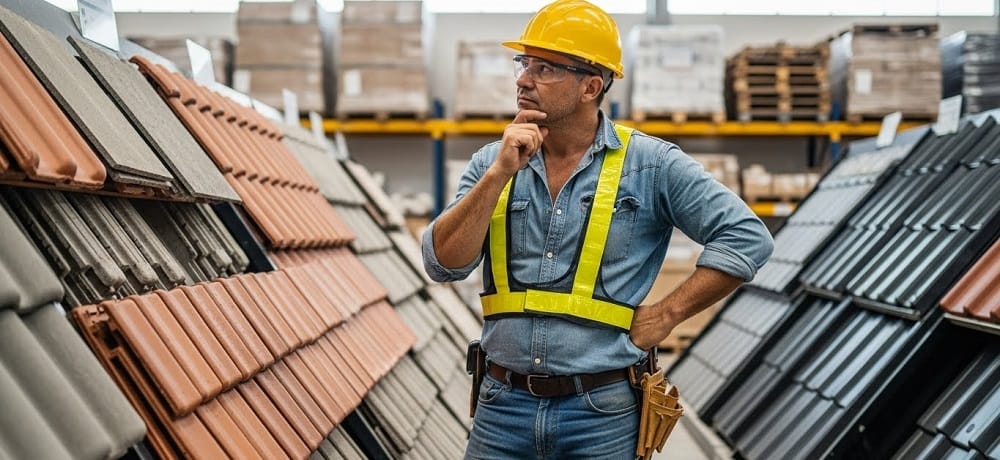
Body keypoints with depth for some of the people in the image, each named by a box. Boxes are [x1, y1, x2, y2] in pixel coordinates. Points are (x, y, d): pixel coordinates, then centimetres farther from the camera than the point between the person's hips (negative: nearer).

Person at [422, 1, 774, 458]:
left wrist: (665, 313, -7)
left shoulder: (650, 164, -3)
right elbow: (443, 264, -5)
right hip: (502, 405, 3)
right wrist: (500, 174, -13)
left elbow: (746, 237, -5)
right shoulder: (491, 163, 5)